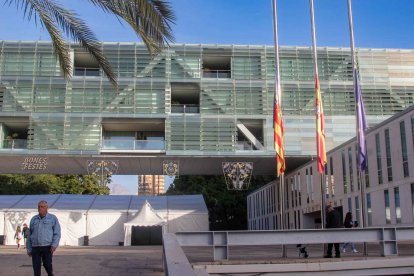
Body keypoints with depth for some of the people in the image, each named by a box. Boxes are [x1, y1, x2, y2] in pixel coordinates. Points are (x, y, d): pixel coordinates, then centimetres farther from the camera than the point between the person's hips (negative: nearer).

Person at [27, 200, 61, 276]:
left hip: (47, 247, -3)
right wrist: (29, 249, 12)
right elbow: (29, 235, 16)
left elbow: (57, 233, -2)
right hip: (35, 248, 3)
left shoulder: (53, 218, 3)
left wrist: (54, 245, -15)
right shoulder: (34, 219, 13)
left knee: (47, 264, -13)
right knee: (36, 267, 0)